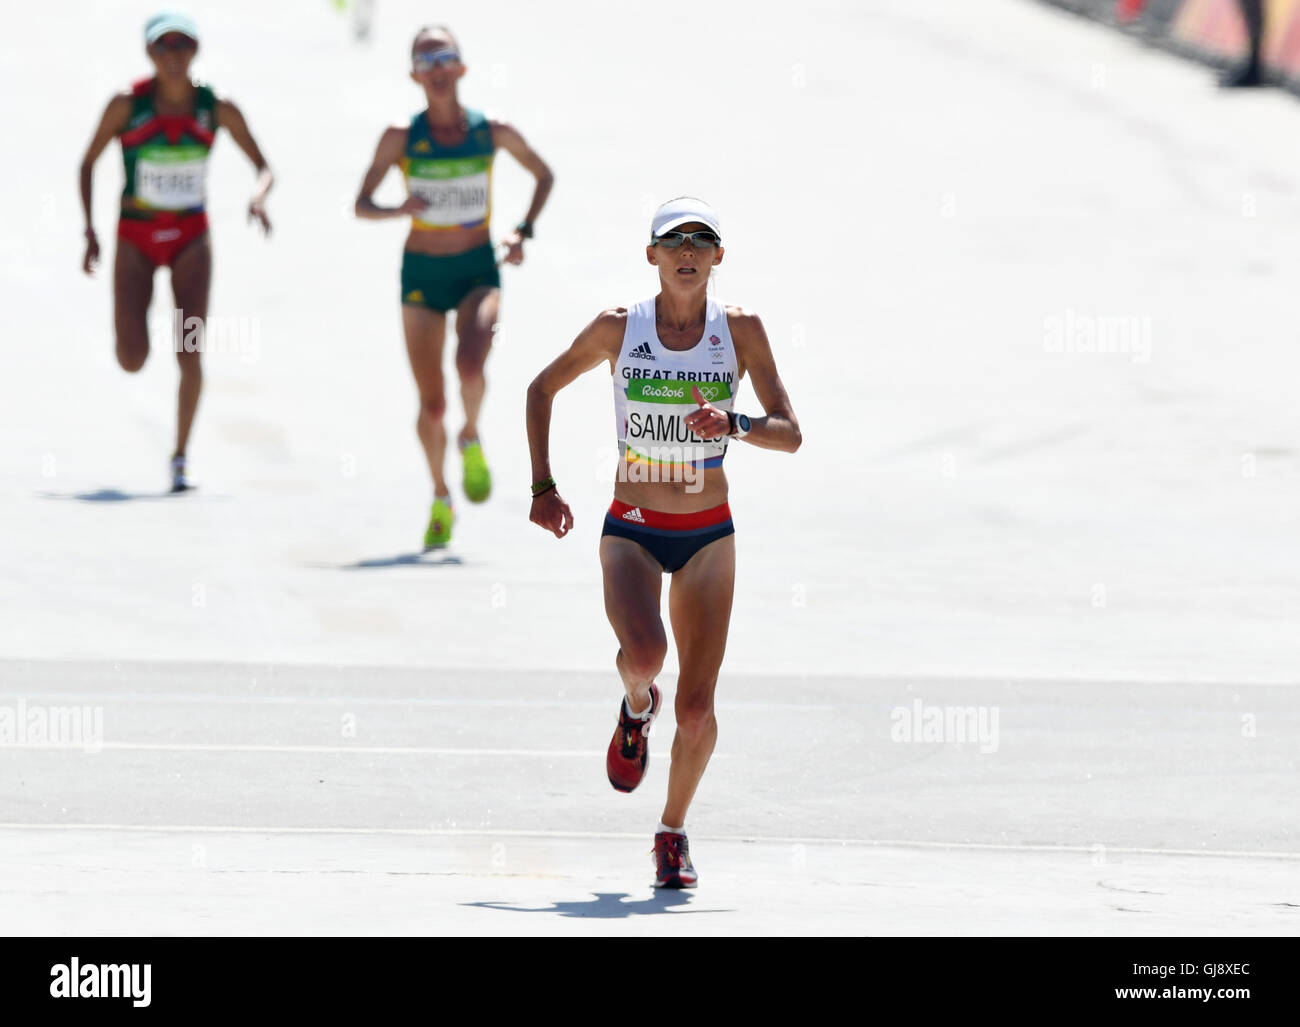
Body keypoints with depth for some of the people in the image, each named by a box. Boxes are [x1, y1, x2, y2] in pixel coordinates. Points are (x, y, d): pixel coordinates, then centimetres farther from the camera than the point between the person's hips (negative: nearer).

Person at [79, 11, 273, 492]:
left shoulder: (216, 108, -5)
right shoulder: (127, 105, -9)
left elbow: (264, 168, 2)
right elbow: (88, 164, 1)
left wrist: (258, 195, -22)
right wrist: (90, 230, -7)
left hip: (191, 236, 1)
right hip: (136, 236, -1)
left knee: (190, 352, -10)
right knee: (132, 360, -9)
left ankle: (181, 457, 2)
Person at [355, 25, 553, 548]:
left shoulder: (492, 131, -5)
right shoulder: (401, 137, -7)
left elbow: (544, 175, 11)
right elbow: (361, 205, -5)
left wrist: (523, 230, -3)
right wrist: (400, 210, -25)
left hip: (478, 270, 0)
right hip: (421, 273, 0)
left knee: (470, 363, -29)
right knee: (431, 403, 0)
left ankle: (471, 441, 3)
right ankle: (441, 500, 25)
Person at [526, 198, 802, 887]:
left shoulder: (740, 331, -3)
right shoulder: (618, 329, -4)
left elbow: (790, 434, -5)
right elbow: (542, 389, 11)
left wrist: (733, 425, -25)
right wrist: (543, 488, 5)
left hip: (708, 537, 1)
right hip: (632, 529, -1)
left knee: (697, 708, -3)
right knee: (644, 653, -29)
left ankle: (673, 835, 20)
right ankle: (636, 707, 8)